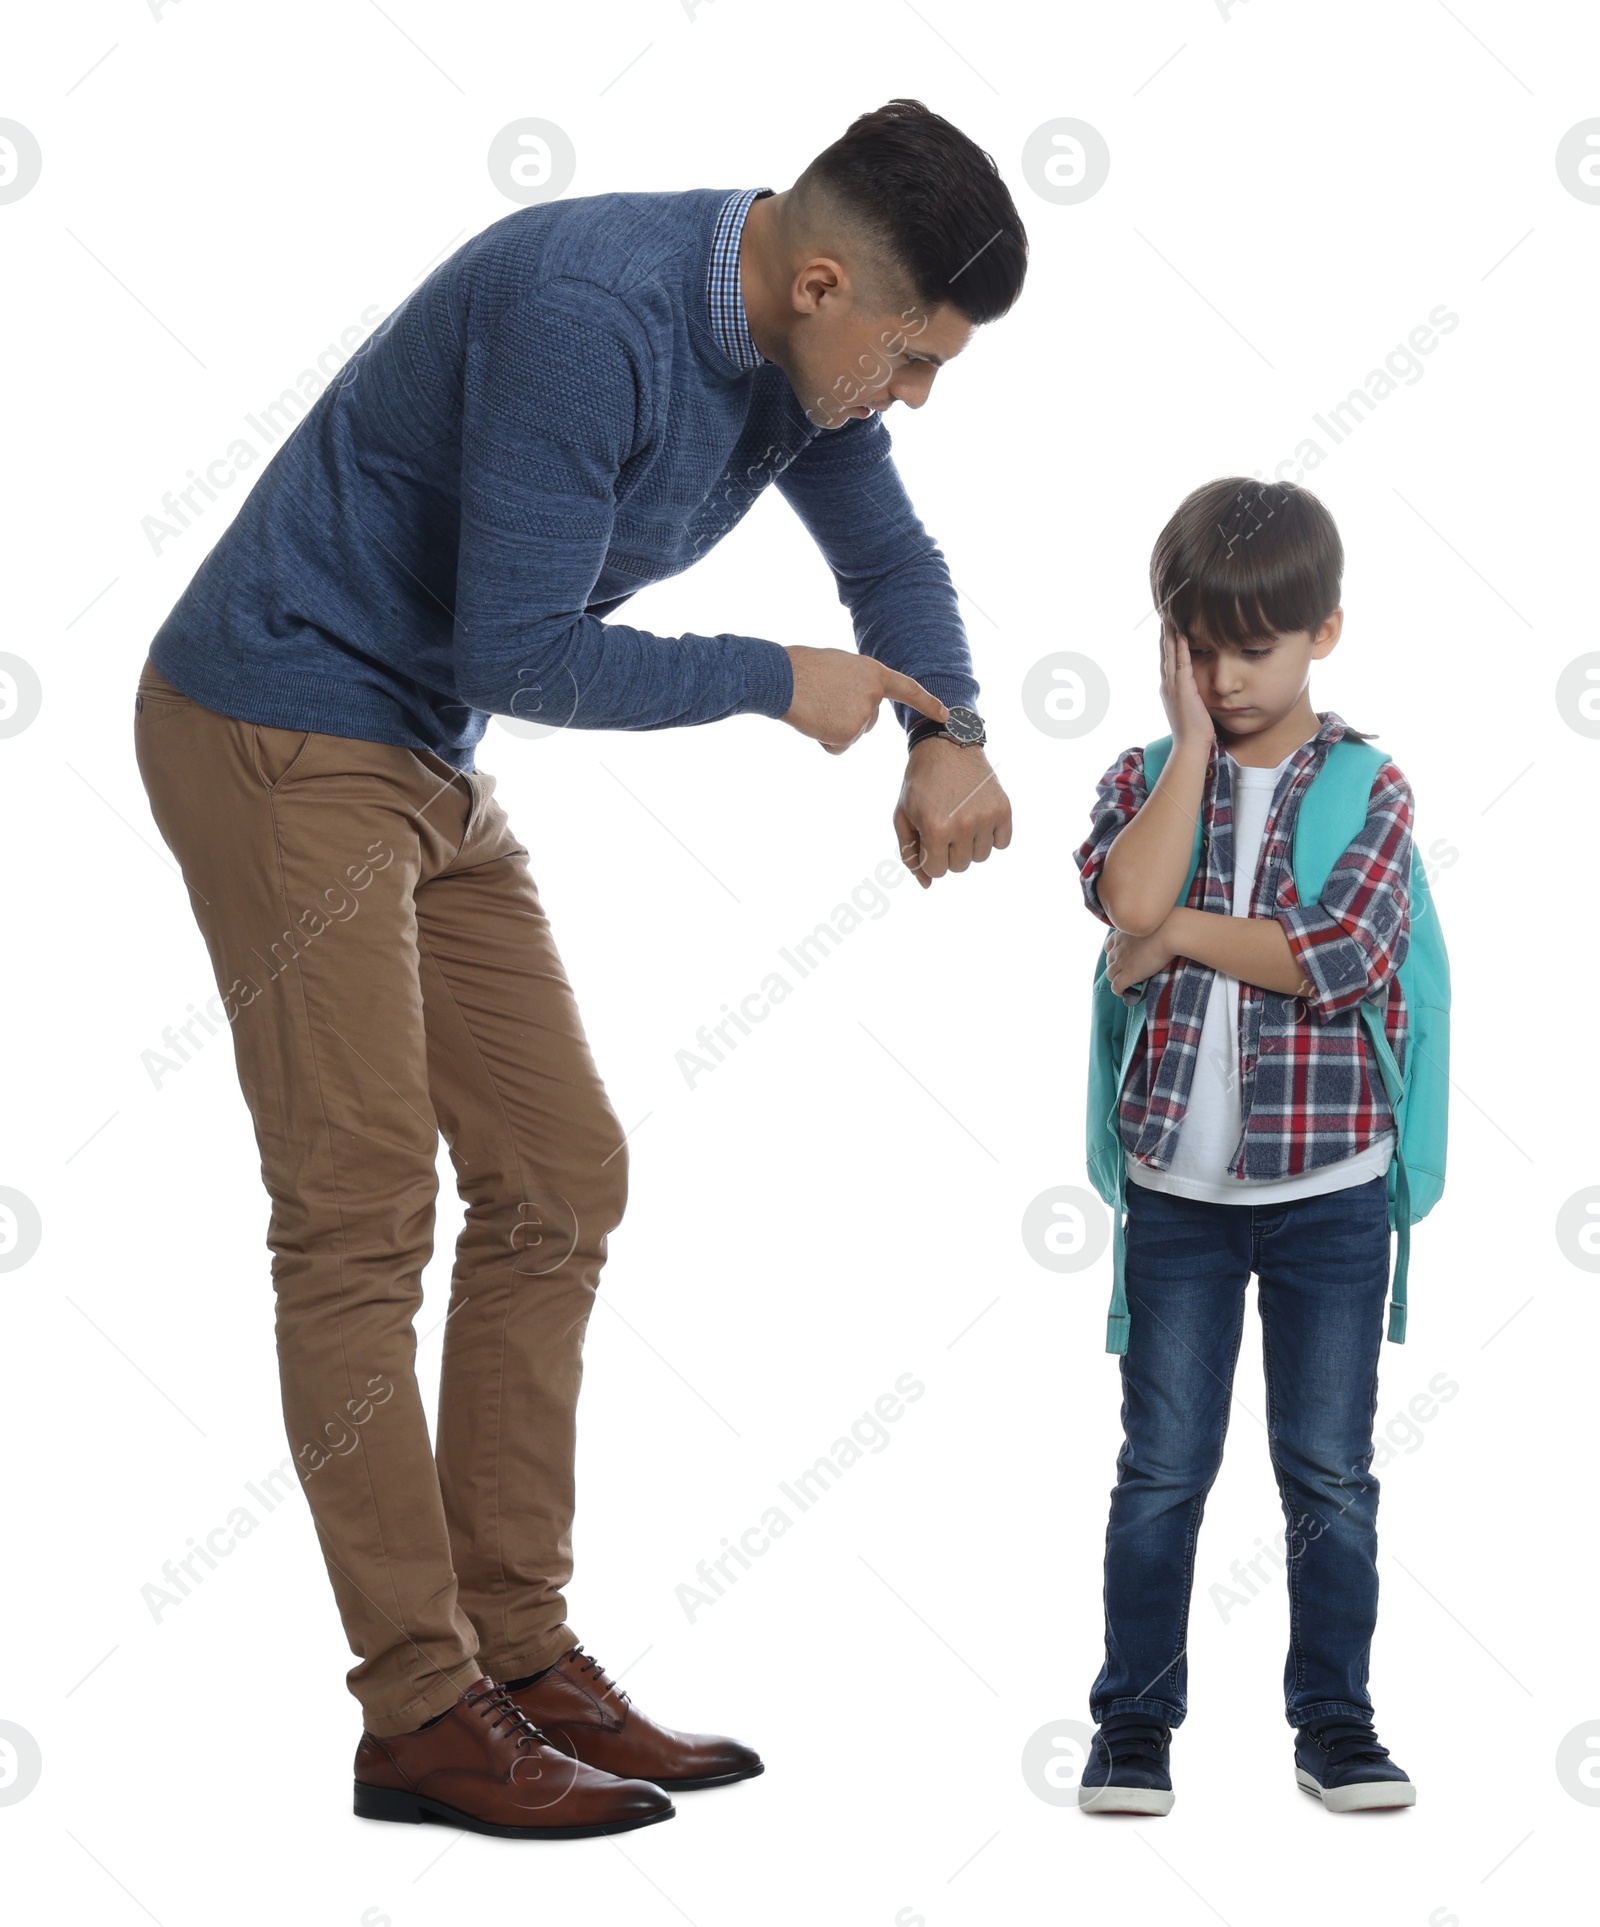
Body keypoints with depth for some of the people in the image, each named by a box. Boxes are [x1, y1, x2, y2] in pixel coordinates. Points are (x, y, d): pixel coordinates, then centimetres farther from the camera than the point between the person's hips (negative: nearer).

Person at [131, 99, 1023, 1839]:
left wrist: (948, 735, -7)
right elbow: (518, 658, -26)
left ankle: (520, 1650, 13)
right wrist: (777, 684, -15)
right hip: (275, 736, -9)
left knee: (560, 1183, 6)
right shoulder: (588, 315, -27)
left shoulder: (795, 343, 0)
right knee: (361, 1219, -8)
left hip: (428, 768, 9)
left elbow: (886, 553, 13)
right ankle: (420, 1712, -2)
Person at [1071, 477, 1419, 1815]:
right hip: (1179, 1189, 1)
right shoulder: (1146, 780, 3)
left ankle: (1335, 1719, 19)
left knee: (1330, 1474, 8)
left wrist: (1177, 934, -12)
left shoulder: (1370, 789, -2)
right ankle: (1136, 1719, 16)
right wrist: (1193, 741, -13)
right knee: (1163, 1469, 6)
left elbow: (1342, 957, -17)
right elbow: (1129, 896, -19)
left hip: (1329, 1189, -1)